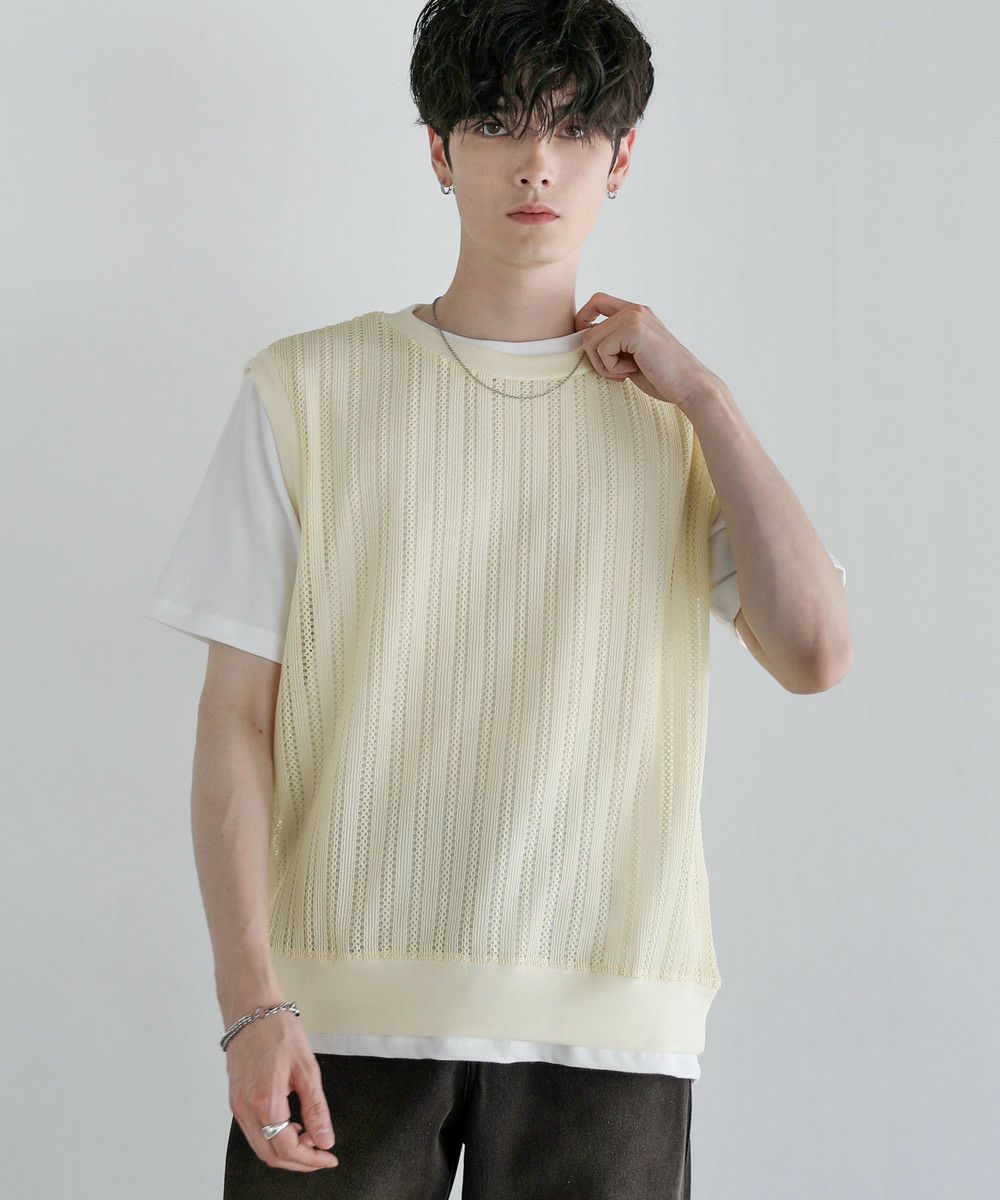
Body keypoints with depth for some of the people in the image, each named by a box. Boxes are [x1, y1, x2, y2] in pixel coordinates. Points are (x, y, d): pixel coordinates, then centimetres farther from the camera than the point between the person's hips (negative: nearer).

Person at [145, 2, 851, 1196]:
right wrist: (250, 997, -8)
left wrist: (701, 393, -1)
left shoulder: (675, 419, 10)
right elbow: (236, 715, 0)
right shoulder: (307, 388, 4)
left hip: (606, 1015, 1)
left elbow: (813, 653, -5)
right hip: (346, 1002, -1)